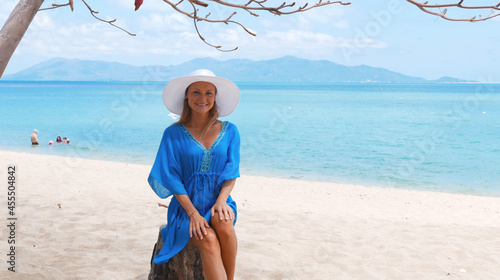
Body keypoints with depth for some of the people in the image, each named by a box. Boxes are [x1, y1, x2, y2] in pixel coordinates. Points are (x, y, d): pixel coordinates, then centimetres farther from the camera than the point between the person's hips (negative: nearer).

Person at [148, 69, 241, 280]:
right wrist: (193, 213, -15)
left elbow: (231, 174, 3)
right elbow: (173, 180, -3)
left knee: (224, 223, -33)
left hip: (218, 201, 1)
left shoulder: (229, 131, 6)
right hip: (186, 205, -1)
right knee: (209, 240, -30)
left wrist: (221, 201, -16)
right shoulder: (173, 134, 1)